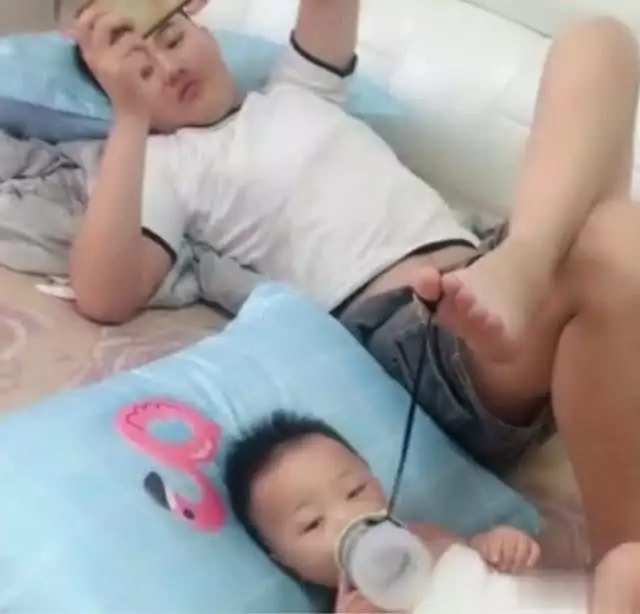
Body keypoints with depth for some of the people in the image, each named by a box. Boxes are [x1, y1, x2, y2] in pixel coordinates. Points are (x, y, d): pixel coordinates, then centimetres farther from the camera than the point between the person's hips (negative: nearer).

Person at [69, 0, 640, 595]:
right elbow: (104, 298, -9)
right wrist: (130, 116, -7)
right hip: (402, 328, -7)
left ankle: (520, 269, -31)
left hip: (480, 291, 8)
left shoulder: (297, 89, 31)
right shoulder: (164, 162, 11)